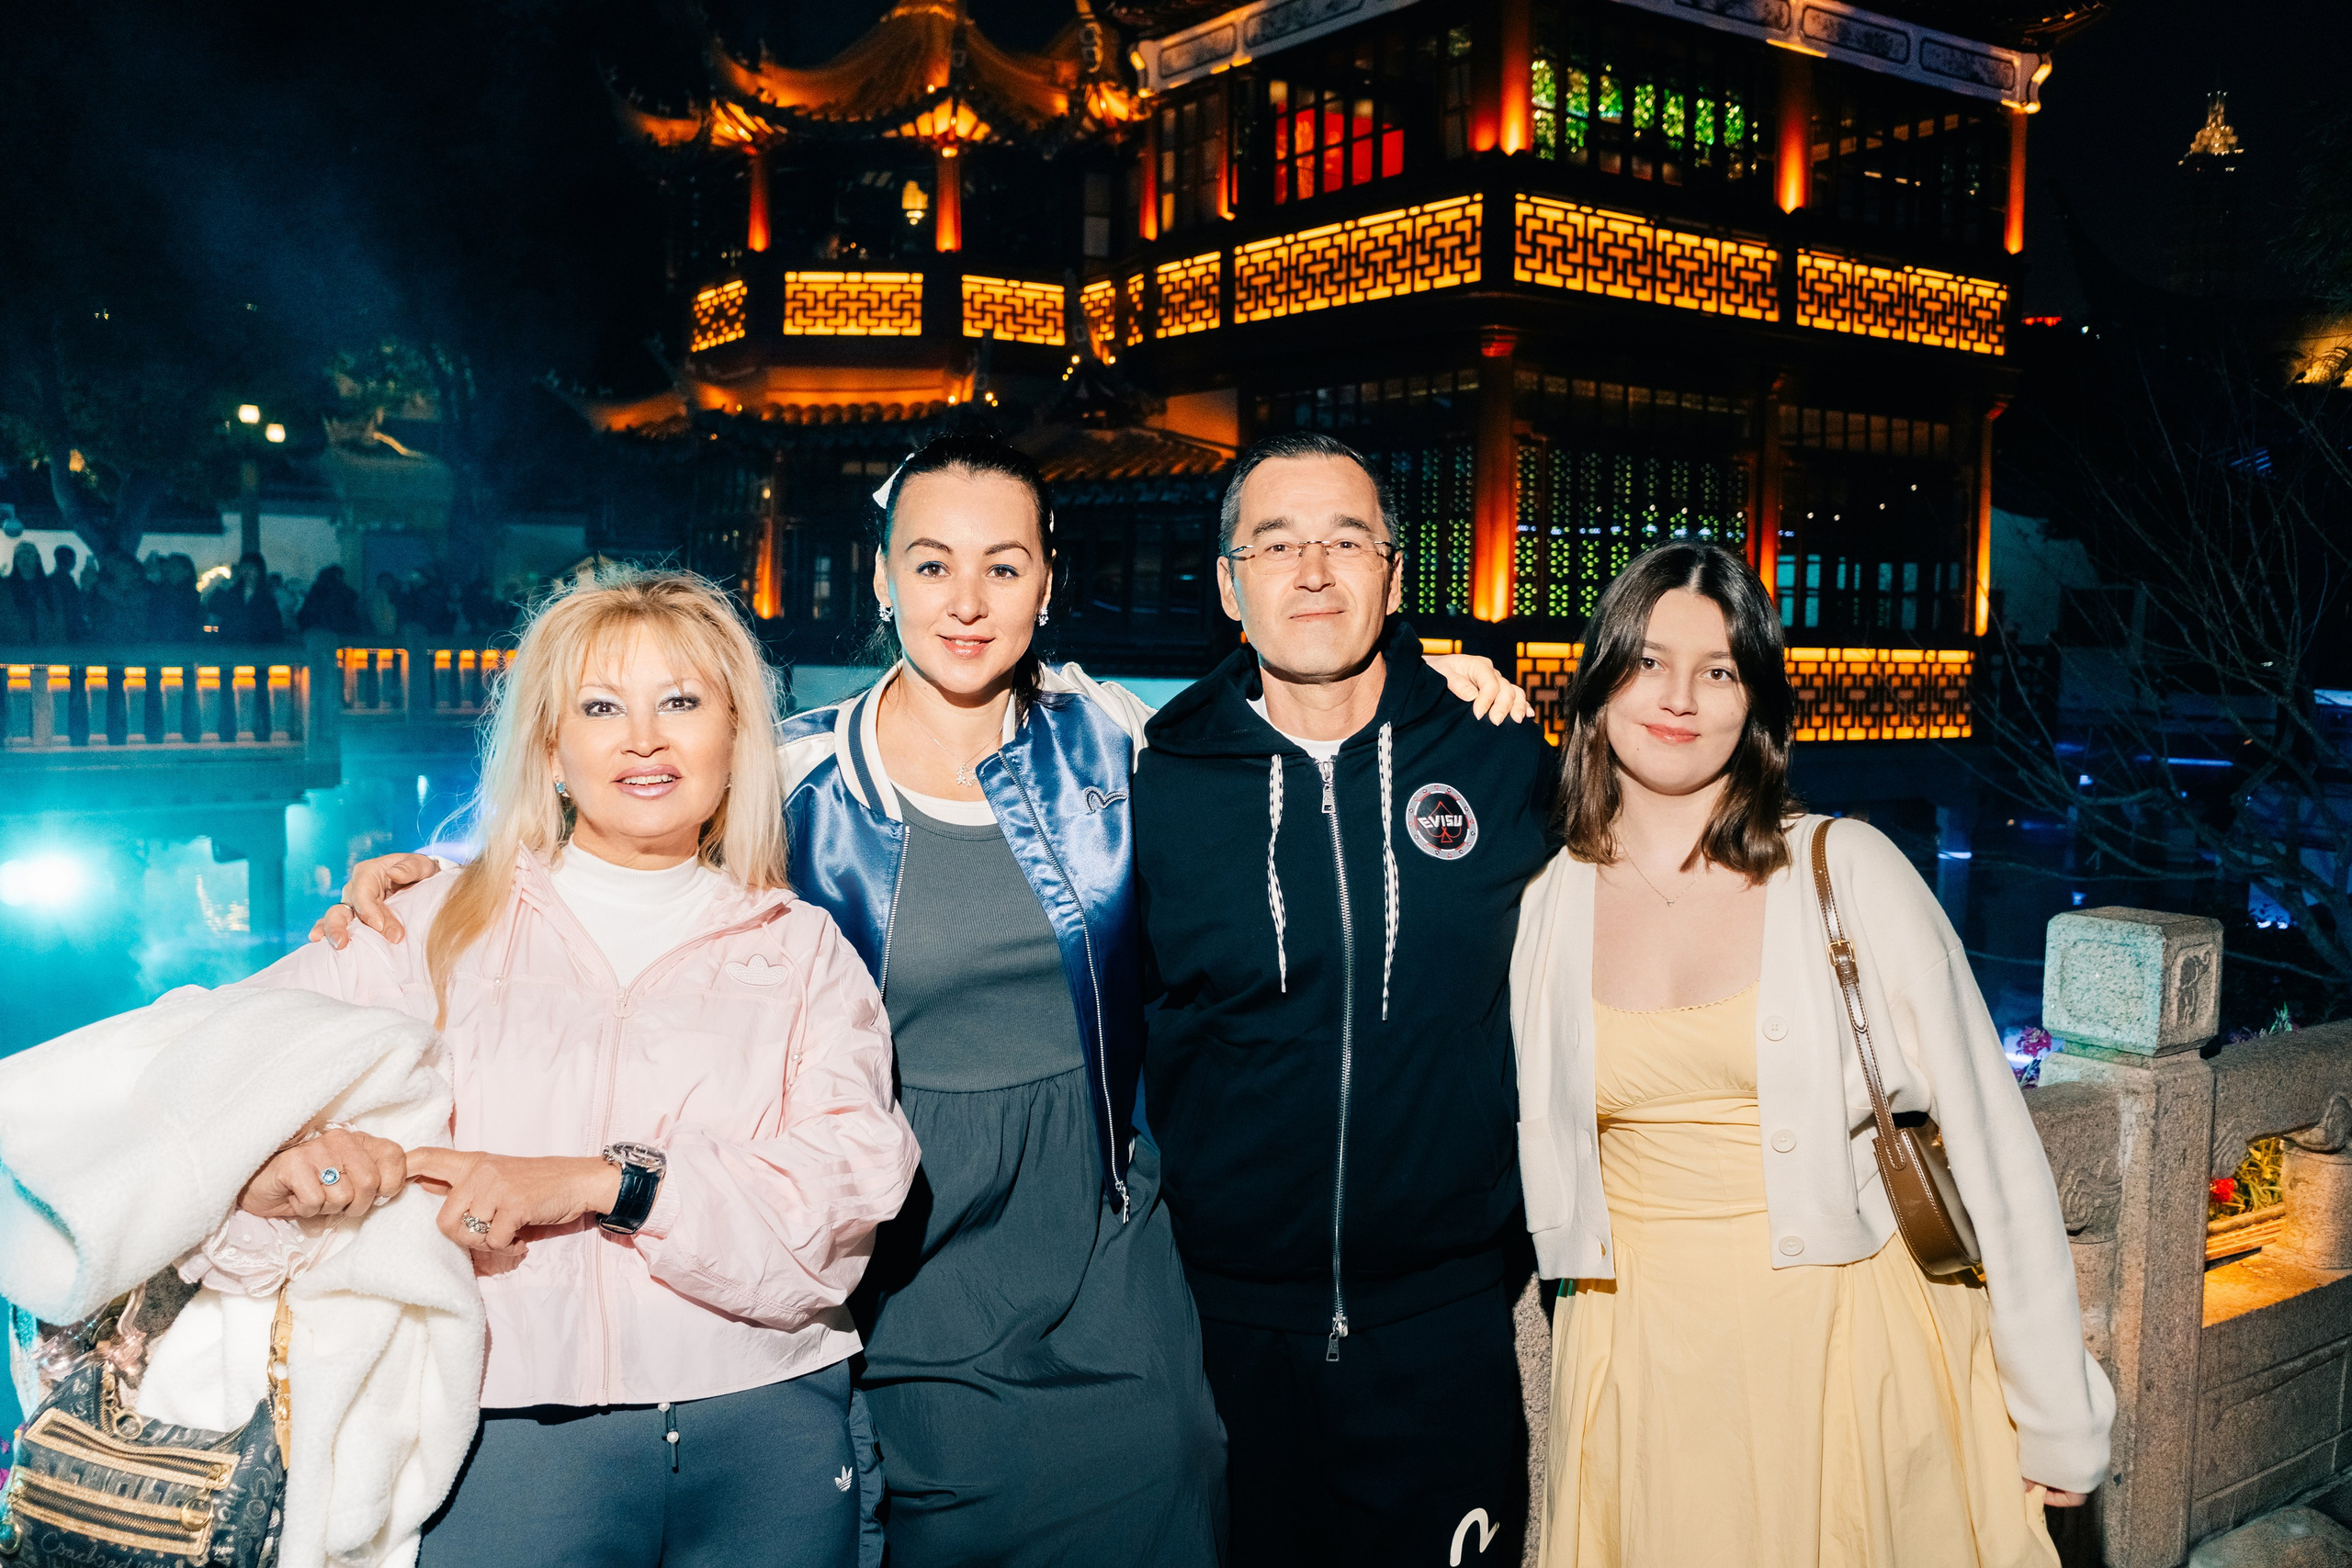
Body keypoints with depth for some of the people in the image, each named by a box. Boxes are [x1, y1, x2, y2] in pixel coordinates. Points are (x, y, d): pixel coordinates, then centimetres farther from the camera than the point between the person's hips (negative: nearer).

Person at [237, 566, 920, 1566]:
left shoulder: (804, 951, 7)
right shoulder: (442, 930, 7)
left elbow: (852, 1178, -7)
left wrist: (597, 1182, -17)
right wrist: (262, 1159, -22)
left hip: (767, 1436, 1)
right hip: (512, 1436, -1)